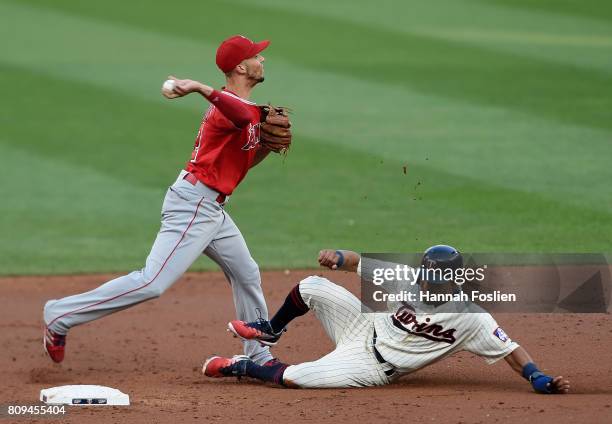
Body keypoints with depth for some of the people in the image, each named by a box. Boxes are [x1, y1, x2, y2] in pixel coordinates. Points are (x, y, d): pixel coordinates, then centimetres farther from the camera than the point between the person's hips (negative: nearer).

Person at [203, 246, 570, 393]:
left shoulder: (471, 318, -23)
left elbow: (509, 348, -24)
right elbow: (361, 264, -4)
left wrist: (540, 380, -39)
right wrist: (339, 258, -26)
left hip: (371, 368, -5)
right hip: (366, 327, 5)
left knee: (293, 377, -23)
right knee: (312, 286, -8)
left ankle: (242, 367, 6)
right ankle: (270, 331, 24)